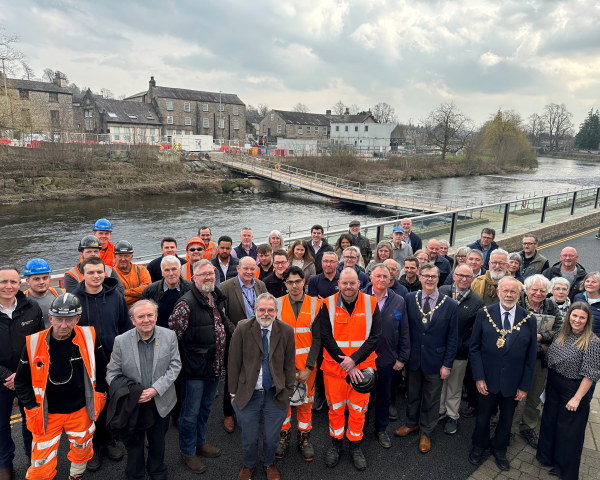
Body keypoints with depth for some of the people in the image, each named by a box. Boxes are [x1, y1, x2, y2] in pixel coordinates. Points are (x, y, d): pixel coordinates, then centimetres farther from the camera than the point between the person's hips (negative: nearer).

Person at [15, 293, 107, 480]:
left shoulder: (89, 337, -15)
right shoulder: (34, 343, -18)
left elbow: (101, 368, 2)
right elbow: (21, 380, -3)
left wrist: (98, 394, 3)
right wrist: (32, 408, -5)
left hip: (81, 410, 2)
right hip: (46, 414, -1)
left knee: (82, 450, 23)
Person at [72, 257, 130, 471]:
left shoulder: (115, 296, -6)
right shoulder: (74, 299, -11)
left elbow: (125, 327, 1)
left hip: (113, 360, 2)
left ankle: (108, 439, 39)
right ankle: (93, 445, 34)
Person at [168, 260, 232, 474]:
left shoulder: (218, 299, 4)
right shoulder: (187, 303, -20)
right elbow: (172, 333, -20)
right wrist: (188, 355, -10)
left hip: (215, 366, 7)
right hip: (195, 368, -7)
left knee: (205, 407, 23)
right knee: (191, 412, 10)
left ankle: (200, 441, 43)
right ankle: (188, 452, 29)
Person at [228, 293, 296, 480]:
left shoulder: (287, 331, -7)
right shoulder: (242, 329, -12)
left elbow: (290, 364, 1)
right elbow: (234, 363, -4)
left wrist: (288, 393, 2)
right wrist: (234, 392, -1)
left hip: (276, 395, 1)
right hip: (247, 394, -1)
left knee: (272, 438, 13)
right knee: (249, 438, 13)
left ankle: (269, 464, 45)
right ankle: (249, 464, 45)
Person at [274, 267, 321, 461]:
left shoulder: (315, 305, -4)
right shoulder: (277, 304, -2)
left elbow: (317, 338, -5)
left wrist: (309, 367, -10)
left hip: (306, 365, 0)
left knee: (305, 402, 10)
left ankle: (304, 438, 30)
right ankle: (284, 437, 32)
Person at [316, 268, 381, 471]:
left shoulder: (371, 304, -7)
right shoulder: (328, 305, -8)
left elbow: (374, 337, -9)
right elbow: (326, 338, -10)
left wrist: (354, 360, -18)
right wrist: (345, 364, -15)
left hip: (361, 367, 0)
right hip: (334, 366, 0)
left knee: (358, 408, 12)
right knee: (335, 407, 13)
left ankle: (355, 446, 33)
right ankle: (336, 443, 35)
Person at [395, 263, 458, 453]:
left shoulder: (450, 305, -11)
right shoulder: (410, 299, -7)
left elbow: (452, 337, -6)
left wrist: (447, 364, -7)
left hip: (435, 361, -1)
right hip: (413, 358, 2)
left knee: (431, 398, 15)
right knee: (412, 394, 20)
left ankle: (426, 432, 37)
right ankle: (412, 423, 44)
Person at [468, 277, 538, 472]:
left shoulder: (529, 320, -8)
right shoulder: (484, 314, -10)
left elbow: (531, 356, -3)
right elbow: (474, 347, -6)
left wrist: (525, 386, -3)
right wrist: (478, 377, -11)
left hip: (513, 382, 1)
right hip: (487, 380, -1)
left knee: (507, 419, 20)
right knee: (483, 416, 16)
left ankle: (499, 449, 45)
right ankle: (478, 446, 43)